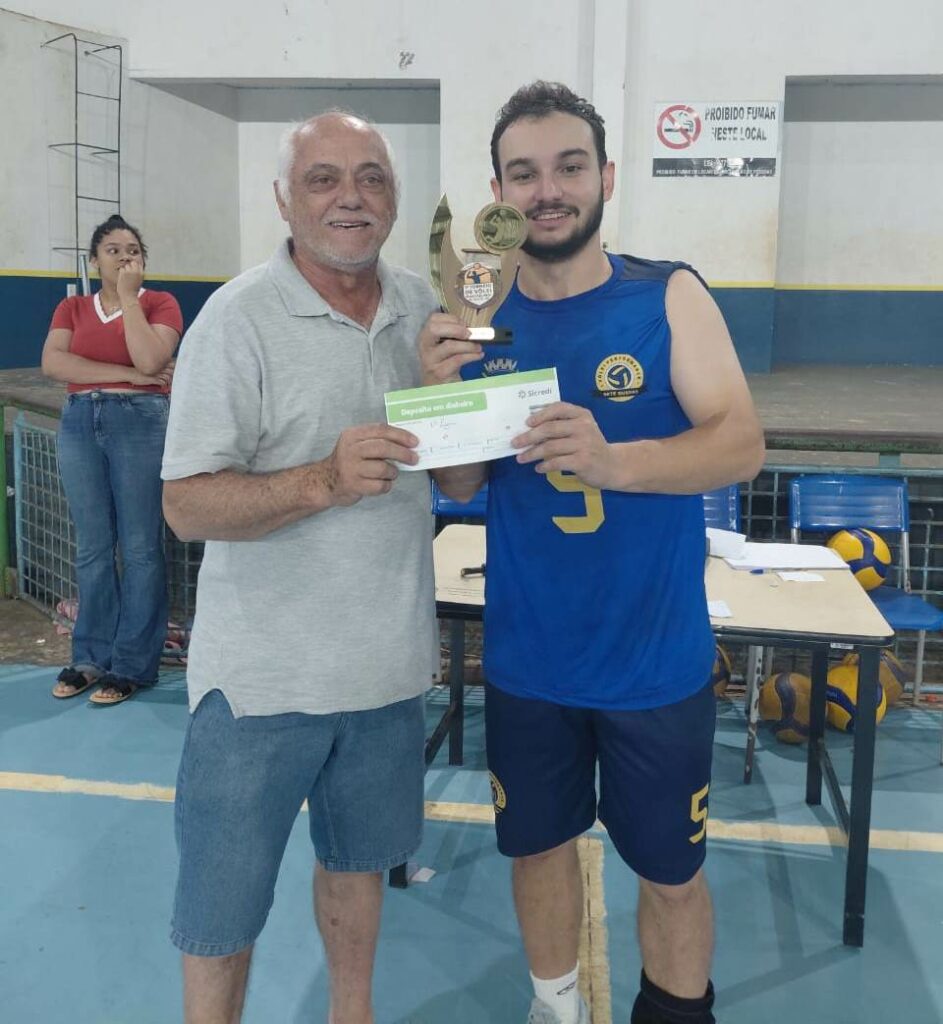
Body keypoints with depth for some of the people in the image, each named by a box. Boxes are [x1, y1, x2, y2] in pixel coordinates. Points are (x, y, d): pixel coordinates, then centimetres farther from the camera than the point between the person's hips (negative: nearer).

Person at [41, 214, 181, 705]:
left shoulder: (159, 303, 3)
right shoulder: (72, 307, 12)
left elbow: (150, 359, -15)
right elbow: (52, 362, -4)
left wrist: (128, 295, -7)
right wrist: (127, 375, -11)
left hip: (141, 421, -3)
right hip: (80, 423, 4)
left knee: (140, 547, -1)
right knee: (92, 548, 8)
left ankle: (132, 664, 7)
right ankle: (91, 657, 18)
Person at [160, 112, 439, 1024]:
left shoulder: (421, 307, 4)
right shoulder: (240, 318, -13)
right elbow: (187, 505, -17)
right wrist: (322, 480, -31)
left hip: (389, 659, 5)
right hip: (264, 673, -5)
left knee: (358, 858, 24)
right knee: (223, 901, 10)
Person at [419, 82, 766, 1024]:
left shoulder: (670, 298, -7)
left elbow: (741, 446, -15)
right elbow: (462, 487, 1)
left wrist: (612, 459, -33)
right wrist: (440, 395, -20)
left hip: (656, 658, -2)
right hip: (526, 657, 2)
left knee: (670, 871, 13)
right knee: (539, 844, 18)